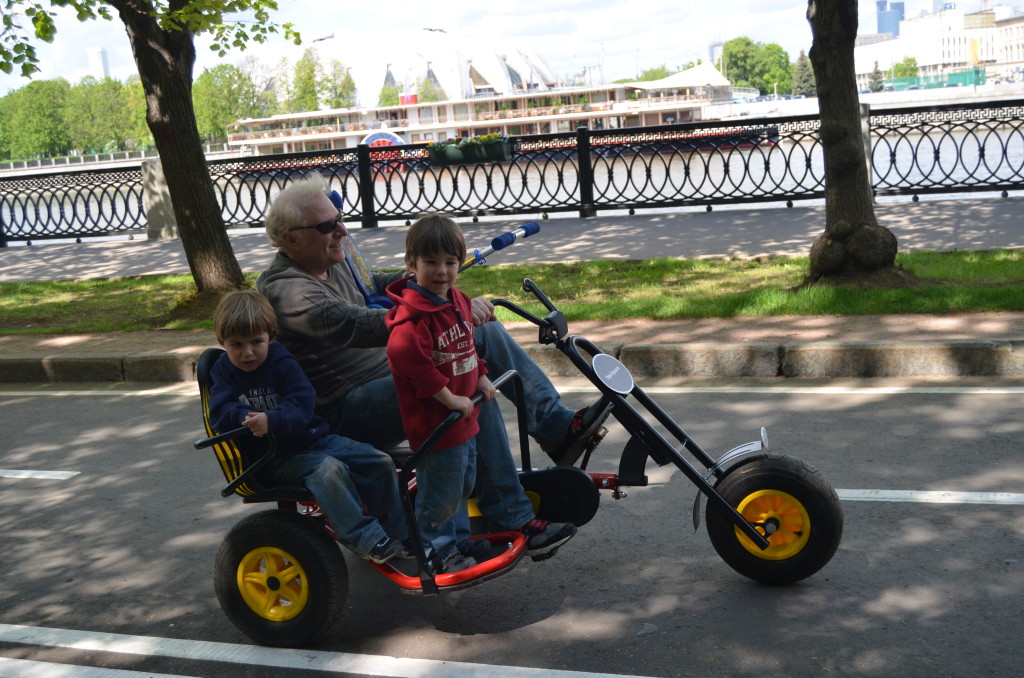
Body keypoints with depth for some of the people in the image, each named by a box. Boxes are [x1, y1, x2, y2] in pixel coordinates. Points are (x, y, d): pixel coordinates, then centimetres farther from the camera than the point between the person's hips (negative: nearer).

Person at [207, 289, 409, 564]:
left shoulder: (282, 362, -1)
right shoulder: (224, 371, 2)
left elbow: (303, 403, -16)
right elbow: (219, 412, -14)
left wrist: (271, 420, -33)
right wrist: (245, 418, -35)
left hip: (312, 437, 3)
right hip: (275, 457, -3)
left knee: (380, 463, -7)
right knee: (329, 470, -33)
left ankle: (398, 533, 8)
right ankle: (366, 540, -28)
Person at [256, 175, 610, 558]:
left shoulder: (329, 263, 9)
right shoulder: (286, 290, -21)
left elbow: (370, 286, 27)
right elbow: (360, 326, -36)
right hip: (345, 414, -10)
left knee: (484, 331, 2)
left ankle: (559, 427, 2)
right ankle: (512, 520, -24)